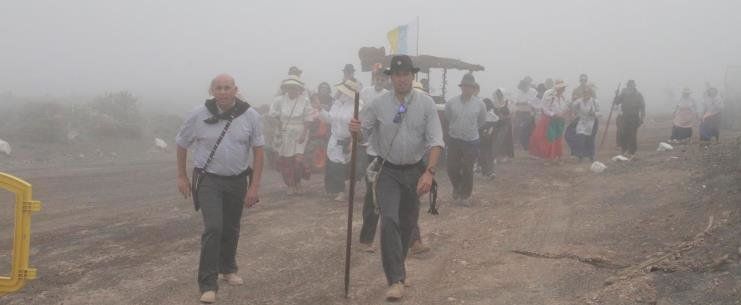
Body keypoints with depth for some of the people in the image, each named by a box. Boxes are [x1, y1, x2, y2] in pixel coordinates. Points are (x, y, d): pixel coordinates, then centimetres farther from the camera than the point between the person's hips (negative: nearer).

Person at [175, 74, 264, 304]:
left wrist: (254, 186, -8)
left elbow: (258, 150, -5)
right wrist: (181, 176, 6)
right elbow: (181, 144, 4)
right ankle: (208, 285, -10)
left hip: (238, 180, 2)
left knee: (231, 229, 16)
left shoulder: (250, 116, -9)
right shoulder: (199, 116, -11)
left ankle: (228, 269, 39)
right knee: (213, 228, -14)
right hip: (209, 179, -2)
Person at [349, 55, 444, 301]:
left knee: (408, 224, 14)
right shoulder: (379, 105, -5)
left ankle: (397, 268, 37)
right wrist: (355, 129, -27)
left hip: (416, 170, 1)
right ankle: (396, 279, -18)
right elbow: (363, 132, -2)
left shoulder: (426, 103, -8)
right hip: (389, 171, -1)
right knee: (389, 221, -18)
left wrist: (430, 172, -24)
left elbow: (435, 140, -12)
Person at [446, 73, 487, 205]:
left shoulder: (479, 104, -7)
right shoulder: (451, 102, -7)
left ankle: (465, 195, 18)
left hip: (471, 141, -1)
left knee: (467, 169, 2)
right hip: (454, 139, 1)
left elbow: (482, 121, 11)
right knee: (452, 168, 3)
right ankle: (457, 187, 32)